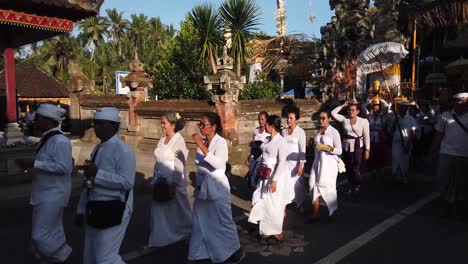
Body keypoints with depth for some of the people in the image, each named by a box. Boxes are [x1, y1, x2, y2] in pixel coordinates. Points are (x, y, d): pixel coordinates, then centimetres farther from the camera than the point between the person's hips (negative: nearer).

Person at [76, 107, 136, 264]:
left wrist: (98, 173, -24)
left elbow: (127, 182, -24)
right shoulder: (98, 149, 12)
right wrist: (82, 209, 20)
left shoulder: (122, 150, -16)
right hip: (95, 210, 9)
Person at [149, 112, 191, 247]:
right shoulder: (162, 140, 8)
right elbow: (158, 162, 12)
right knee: (160, 210, 13)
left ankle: (180, 236, 28)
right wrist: (155, 180, 11)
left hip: (173, 182, -7)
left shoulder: (179, 141, -14)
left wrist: (173, 184, -18)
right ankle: (161, 237, 29)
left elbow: (179, 165, -17)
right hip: (160, 182, 7)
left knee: (175, 210, 8)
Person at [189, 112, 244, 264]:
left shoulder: (220, 142, -15)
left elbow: (218, 163, -31)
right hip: (202, 186, 7)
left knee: (223, 221, 5)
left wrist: (202, 146, -32)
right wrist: (197, 181, 16)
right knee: (200, 221, 15)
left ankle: (235, 251, 24)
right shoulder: (202, 141, 2)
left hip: (216, 187, -7)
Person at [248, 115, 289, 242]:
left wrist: (274, 180, -23)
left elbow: (282, 162, -20)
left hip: (275, 176, -8)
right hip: (265, 175, 8)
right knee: (262, 202, 12)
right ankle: (266, 230, 28)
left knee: (274, 204, 5)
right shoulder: (268, 139, 7)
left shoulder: (281, 142, -16)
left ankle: (276, 232, 24)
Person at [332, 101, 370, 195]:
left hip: (357, 147, -3)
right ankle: (352, 186, 31)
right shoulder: (344, 119, 2)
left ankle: (357, 187, 24)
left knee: (356, 169, 1)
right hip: (346, 147, 3)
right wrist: (343, 105, -2)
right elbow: (333, 113, -3)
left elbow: (366, 136, -4)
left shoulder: (363, 121, -5)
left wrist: (367, 150, -5)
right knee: (348, 168, 12)